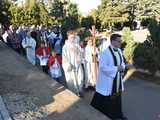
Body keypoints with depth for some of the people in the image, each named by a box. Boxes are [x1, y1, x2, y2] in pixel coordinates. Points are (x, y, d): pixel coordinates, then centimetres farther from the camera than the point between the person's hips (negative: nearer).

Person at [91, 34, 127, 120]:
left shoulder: (119, 51, 4)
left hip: (117, 80, 7)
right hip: (108, 80, -7)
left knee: (117, 97, 18)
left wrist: (122, 67, -8)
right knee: (107, 99, 4)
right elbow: (102, 67, -24)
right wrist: (116, 68, -23)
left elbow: (122, 62, 16)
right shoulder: (106, 52, -20)